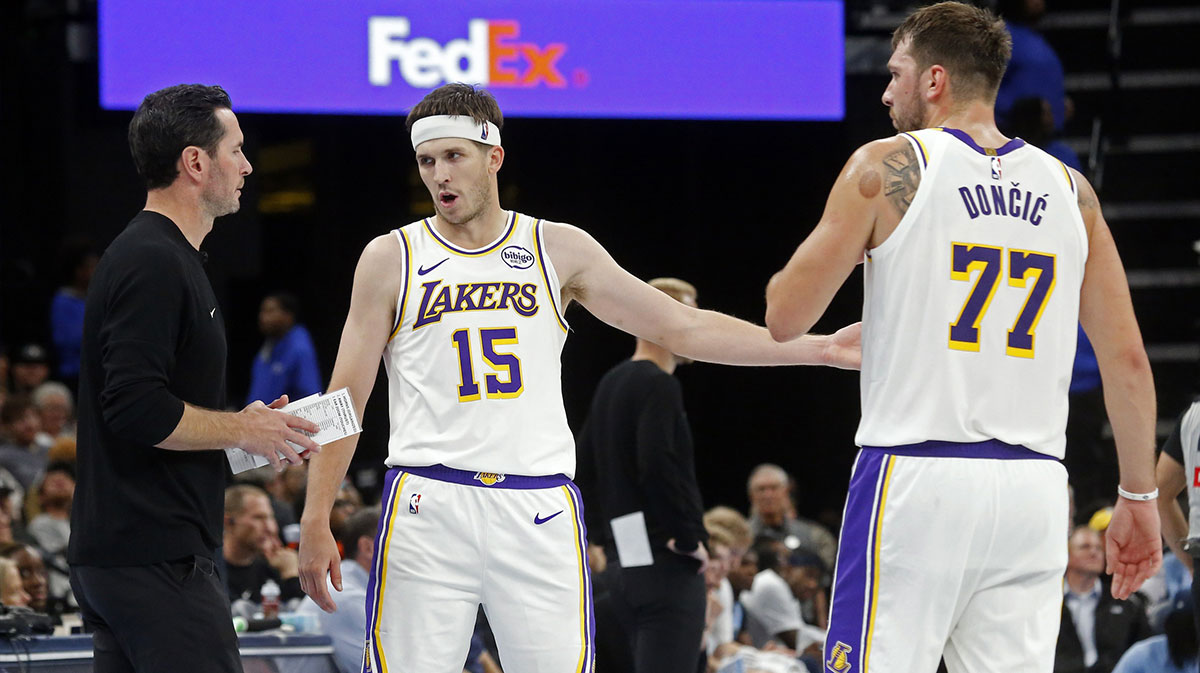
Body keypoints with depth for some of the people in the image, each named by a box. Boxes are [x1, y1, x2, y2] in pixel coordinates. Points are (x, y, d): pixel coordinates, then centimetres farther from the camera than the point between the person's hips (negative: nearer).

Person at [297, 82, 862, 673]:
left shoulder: (559, 249, 8)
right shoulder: (391, 259, 5)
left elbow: (682, 329, 11)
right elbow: (346, 397, 6)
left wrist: (819, 348, 5)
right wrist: (315, 522, -2)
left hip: (538, 511, 1)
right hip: (428, 506, -1)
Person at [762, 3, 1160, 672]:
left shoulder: (888, 168, -1)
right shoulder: (1070, 189, 11)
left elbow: (785, 319, 0)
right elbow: (1127, 359, 9)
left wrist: (843, 245, 20)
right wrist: (1139, 495, 17)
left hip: (917, 478, -4)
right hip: (1033, 490, 4)